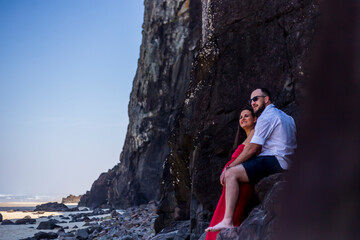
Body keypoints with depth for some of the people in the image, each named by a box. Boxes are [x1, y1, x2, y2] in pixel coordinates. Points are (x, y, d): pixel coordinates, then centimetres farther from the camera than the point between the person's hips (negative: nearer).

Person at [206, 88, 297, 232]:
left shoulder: (266, 117, -7)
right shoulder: (284, 116, 25)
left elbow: (252, 149, -13)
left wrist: (229, 167, -7)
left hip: (275, 160, -11)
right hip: (284, 164, 11)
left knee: (232, 174, -20)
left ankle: (227, 221, -32)